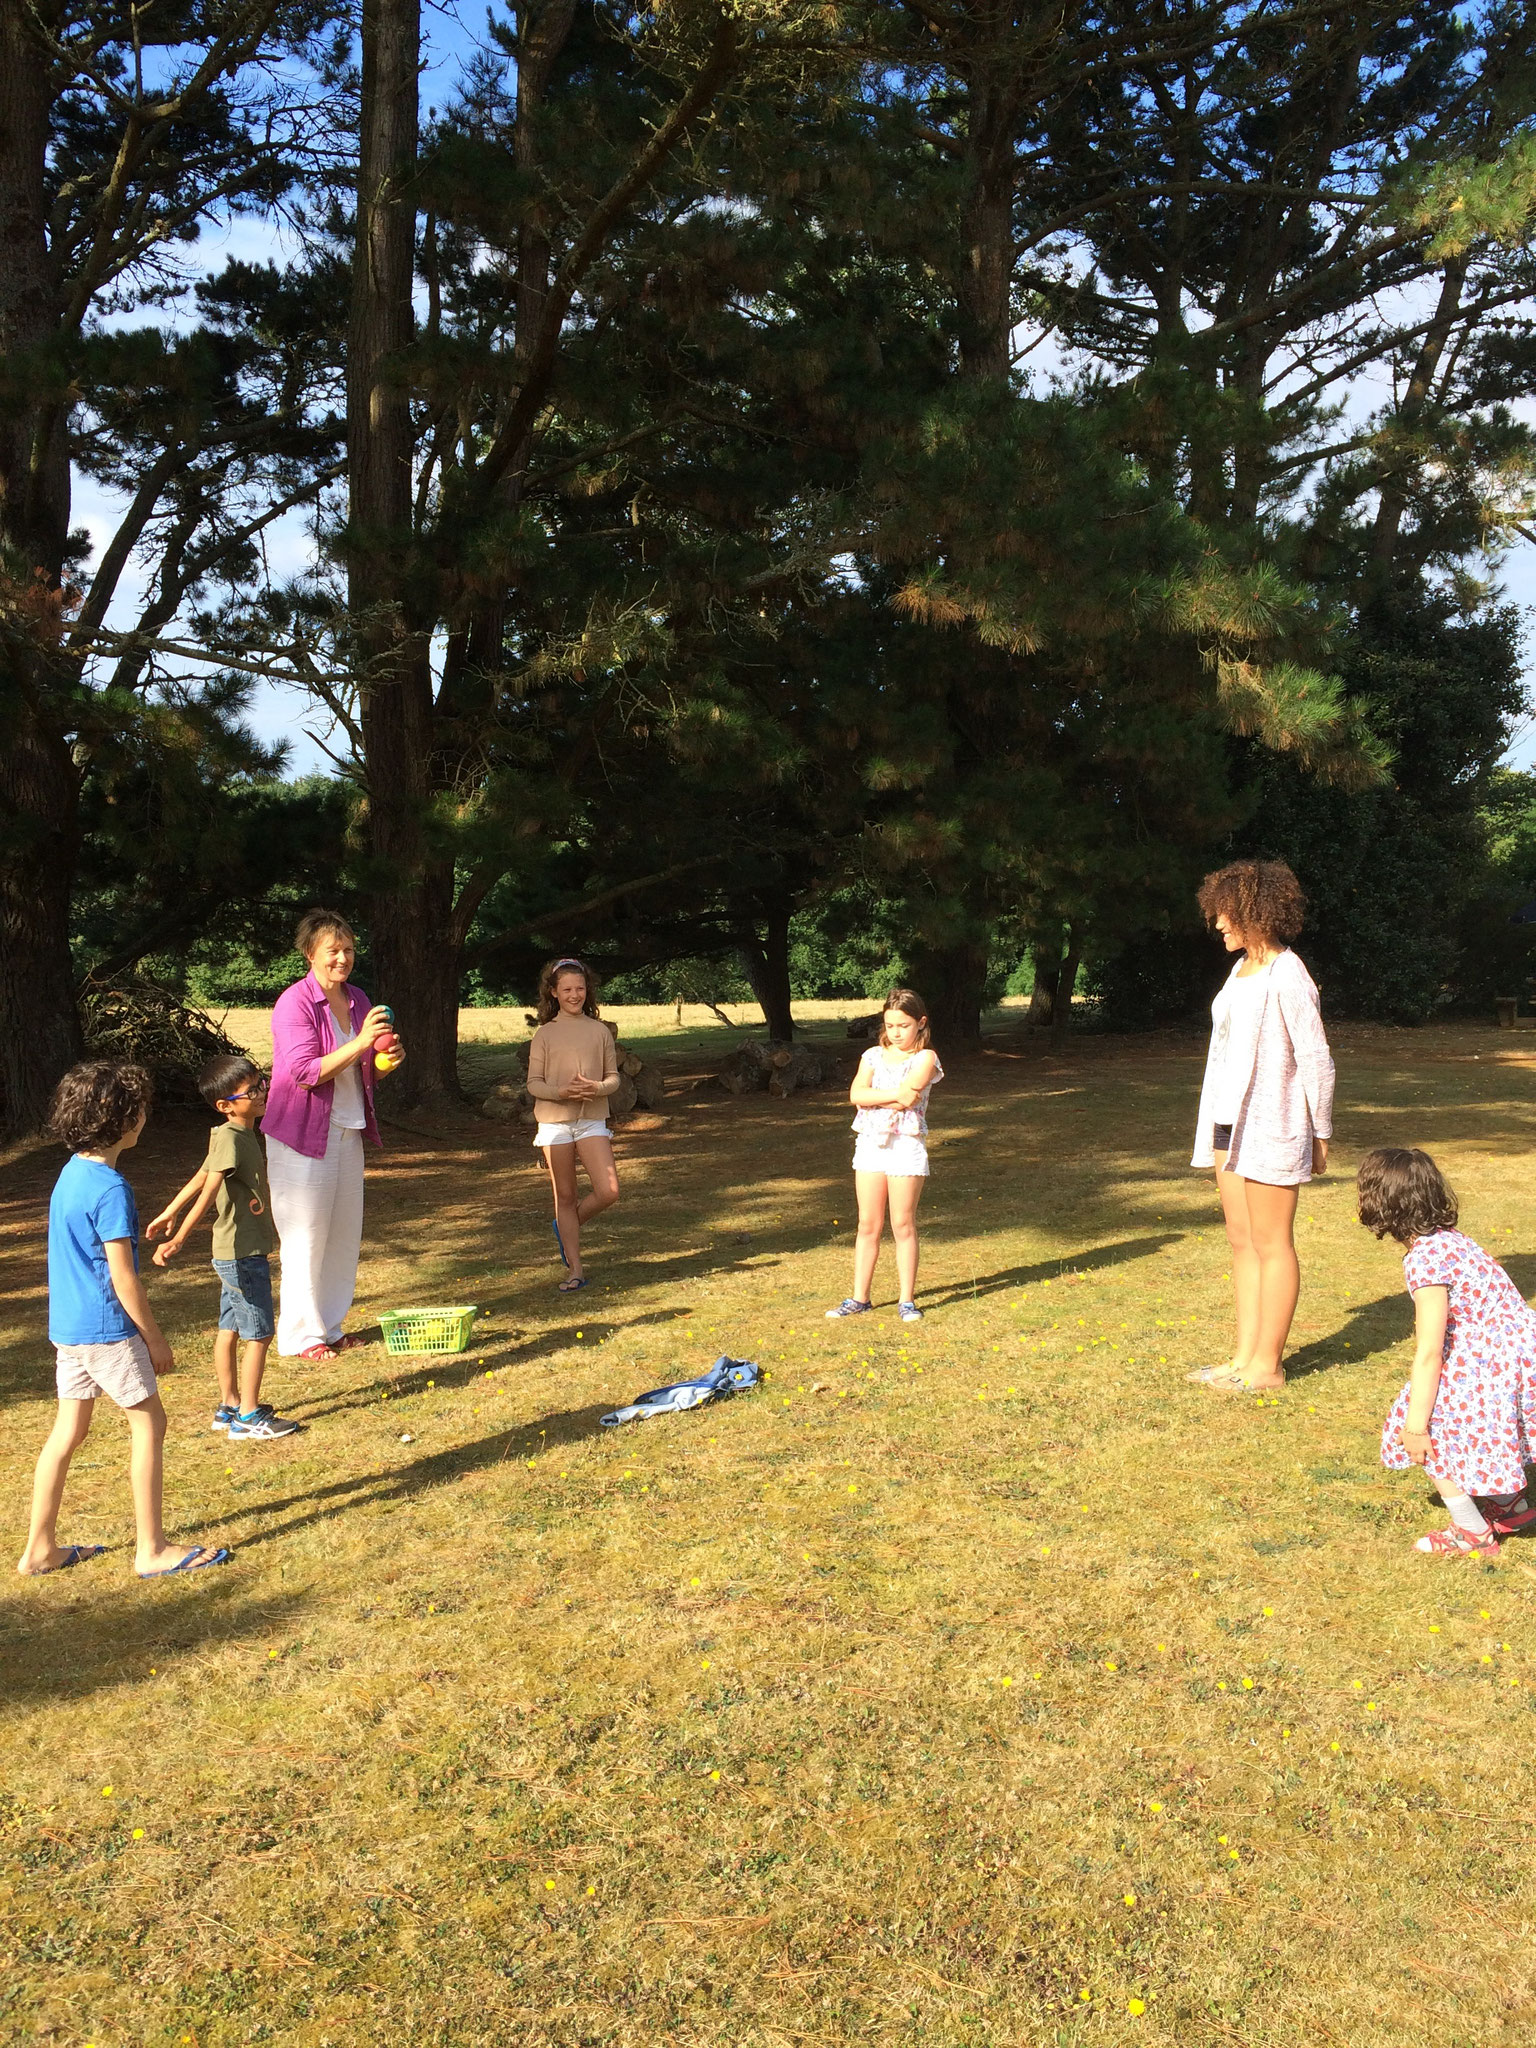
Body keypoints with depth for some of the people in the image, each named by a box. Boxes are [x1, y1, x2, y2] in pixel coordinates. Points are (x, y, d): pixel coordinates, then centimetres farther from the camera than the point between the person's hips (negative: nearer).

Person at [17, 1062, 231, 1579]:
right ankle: (152, 1550, 8)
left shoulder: (72, 1171, 7)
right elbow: (123, 1278, -19)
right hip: (106, 1328, -9)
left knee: (68, 1430, 16)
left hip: (66, 1324, 9)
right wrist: (154, 1337, -10)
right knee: (148, 1423, 2)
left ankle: (40, 1549, 24)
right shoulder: (110, 1189, -21)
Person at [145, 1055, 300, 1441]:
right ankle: (248, 1417, 6)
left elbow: (200, 1179, 18)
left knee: (229, 1330, 16)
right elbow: (208, 1191, -27)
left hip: (235, 1253, 9)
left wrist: (167, 1215, 25)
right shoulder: (229, 1138, -20)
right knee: (259, 1333, -2)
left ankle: (229, 1407, 26)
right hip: (243, 1254, -9)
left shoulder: (238, 1135, 9)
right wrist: (179, 1238, -30)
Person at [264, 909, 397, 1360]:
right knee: (305, 1237, -1)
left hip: (348, 1132, 7)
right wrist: (359, 1043, -28)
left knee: (344, 1234, 10)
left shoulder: (357, 1001, 8)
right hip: (303, 1136, -7)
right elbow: (305, 1073, -20)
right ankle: (300, 1336, 10)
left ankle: (330, 1326, 22)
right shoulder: (295, 1003, -12)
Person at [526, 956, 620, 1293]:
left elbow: (613, 1076, 7)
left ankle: (565, 1227, 19)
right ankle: (575, 1271, 13)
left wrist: (598, 1087, -15)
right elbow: (533, 1083, -1)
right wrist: (561, 1092, -20)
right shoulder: (544, 1034, 1)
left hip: (593, 1120, 1)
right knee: (565, 1196, 4)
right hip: (554, 1121, -1)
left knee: (609, 1192, -10)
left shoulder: (600, 1030, 6)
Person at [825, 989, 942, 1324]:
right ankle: (860, 1298, 14)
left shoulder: (925, 1058, -2)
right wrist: (895, 1095, -17)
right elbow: (856, 1095, -8)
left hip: (906, 1147, -3)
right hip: (870, 1143, 3)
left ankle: (907, 1300, 11)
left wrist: (874, 1096, -6)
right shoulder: (873, 1055, 8)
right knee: (868, 1224, 7)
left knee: (903, 1225, 2)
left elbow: (907, 1093, -19)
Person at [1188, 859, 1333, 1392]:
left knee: (1271, 1244, 0)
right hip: (1229, 1125, 9)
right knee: (1242, 1241, 12)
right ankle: (1243, 1357, 20)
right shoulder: (1242, 969, 12)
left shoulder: (1286, 979, -16)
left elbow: (1317, 1061, -13)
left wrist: (1320, 1135, -8)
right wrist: (1217, 1126, 15)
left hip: (1270, 1128, -9)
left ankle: (1267, 1364, 9)